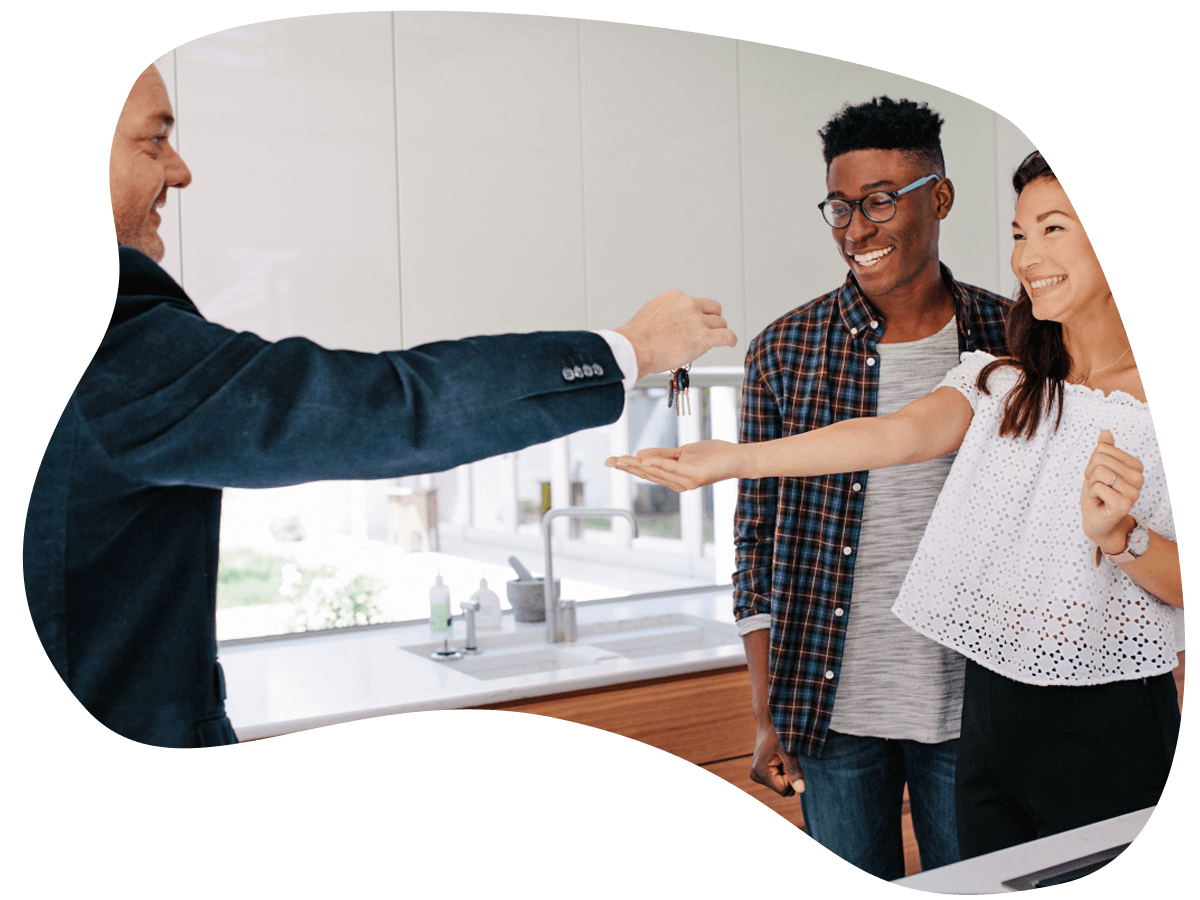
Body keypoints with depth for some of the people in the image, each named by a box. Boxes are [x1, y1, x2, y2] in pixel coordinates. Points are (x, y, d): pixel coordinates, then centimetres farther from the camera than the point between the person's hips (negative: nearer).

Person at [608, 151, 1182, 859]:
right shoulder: (999, 383, 6)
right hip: (993, 713, 3)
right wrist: (735, 458, -28)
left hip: (1113, 727, -3)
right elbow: (900, 434, -13)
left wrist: (1120, 534, -27)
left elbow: (1186, 587, -6)